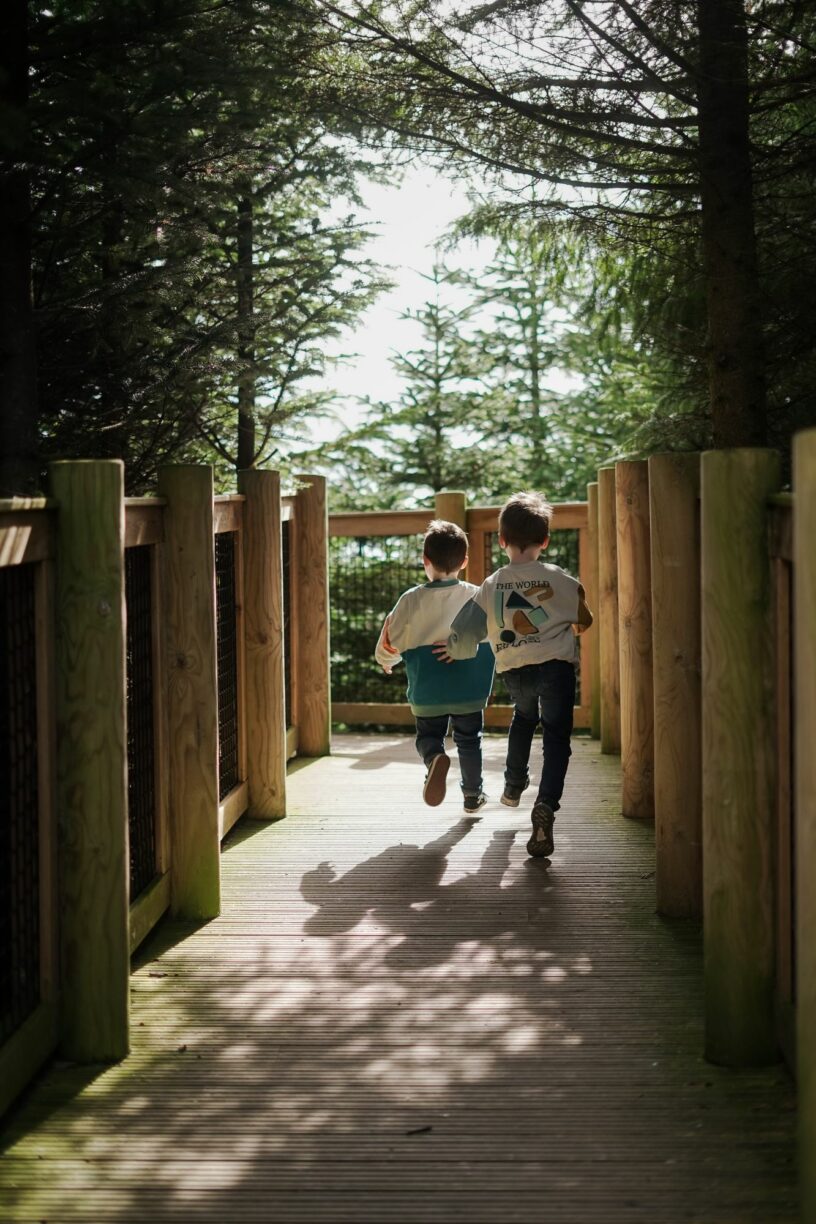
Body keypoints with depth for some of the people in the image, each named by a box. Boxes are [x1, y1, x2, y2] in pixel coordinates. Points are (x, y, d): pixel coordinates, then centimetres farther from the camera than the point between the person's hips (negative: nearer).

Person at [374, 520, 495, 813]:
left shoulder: (411, 600, -7)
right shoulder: (478, 597, -4)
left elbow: (389, 645, -1)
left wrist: (386, 661, 21)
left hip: (427, 693, -1)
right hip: (470, 691, 1)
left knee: (428, 735, 14)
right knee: (469, 740, 19)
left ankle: (435, 758, -18)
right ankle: (473, 794, 27)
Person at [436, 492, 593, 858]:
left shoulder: (490, 587, 1)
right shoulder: (560, 579, -2)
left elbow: (465, 633, 1)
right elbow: (584, 620, 13)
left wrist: (455, 650, 23)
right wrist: (572, 627, 36)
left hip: (513, 670, 3)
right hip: (555, 663, -3)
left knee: (524, 715, 33)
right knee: (556, 734, 2)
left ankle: (514, 784, 40)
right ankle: (546, 804, -20)